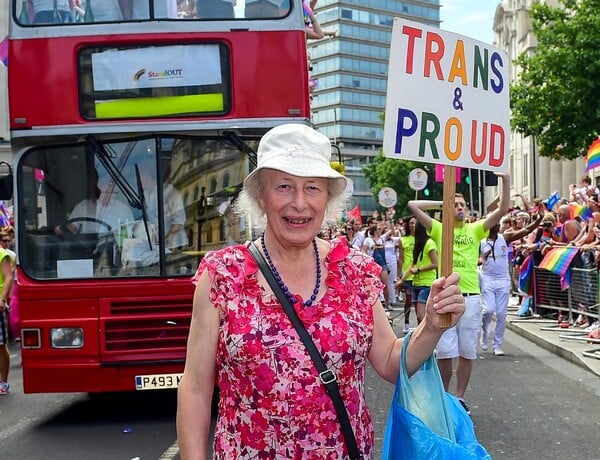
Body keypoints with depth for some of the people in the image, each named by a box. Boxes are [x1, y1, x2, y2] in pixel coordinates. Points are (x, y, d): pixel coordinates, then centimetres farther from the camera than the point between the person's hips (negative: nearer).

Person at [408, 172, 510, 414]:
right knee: (445, 351, 1)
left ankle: (460, 397, 21)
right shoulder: (439, 229, 5)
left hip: (471, 297, 2)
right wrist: (441, 203, 5)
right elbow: (412, 205, -2)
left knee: (467, 351, 8)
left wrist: (506, 181, -8)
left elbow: (502, 209, 2)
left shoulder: (475, 229, 10)